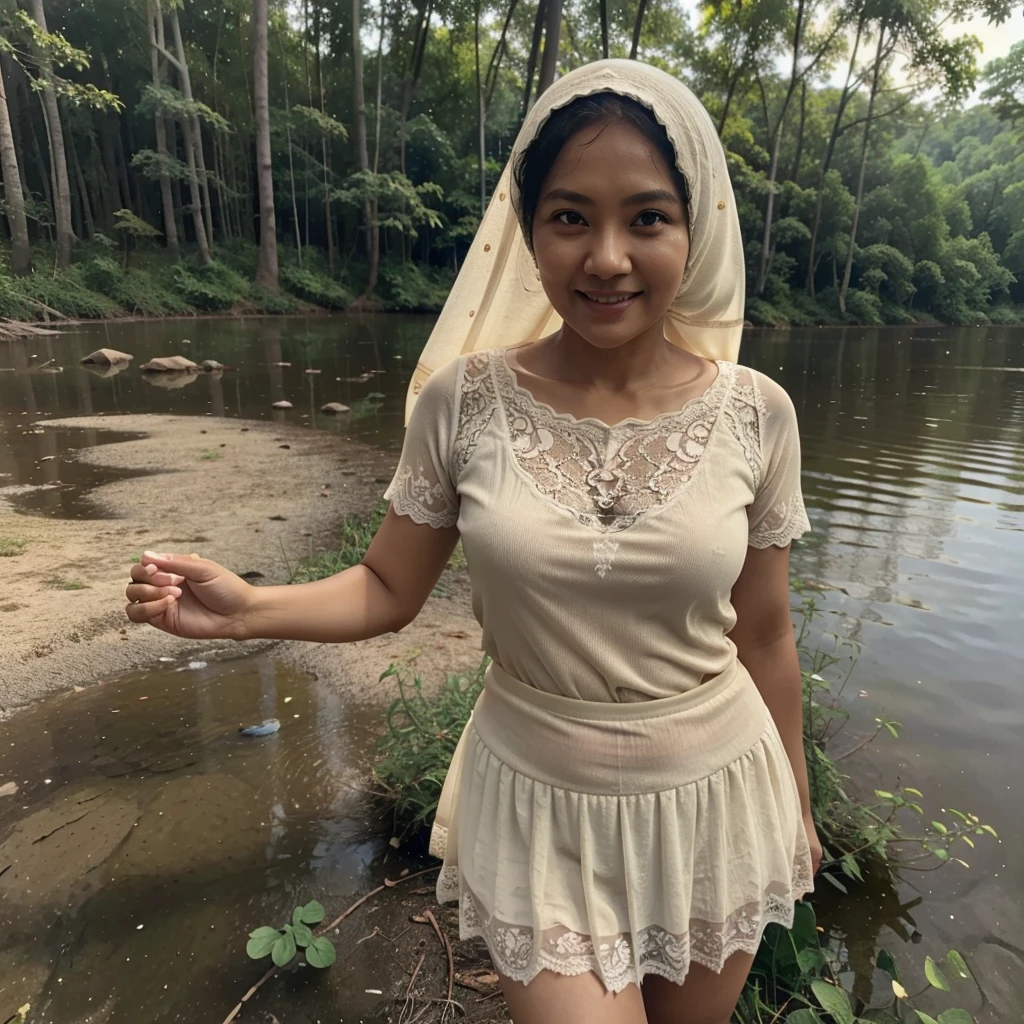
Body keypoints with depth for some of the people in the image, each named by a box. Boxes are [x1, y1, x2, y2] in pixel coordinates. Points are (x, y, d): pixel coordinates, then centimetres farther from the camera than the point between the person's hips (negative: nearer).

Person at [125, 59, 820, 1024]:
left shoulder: (755, 414, -11)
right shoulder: (465, 399, -14)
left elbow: (764, 635, -1)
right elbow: (388, 589, -4)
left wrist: (795, 806, 11)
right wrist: (246, 608, -22)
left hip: (712, 801, 2)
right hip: (541, 808, -1)